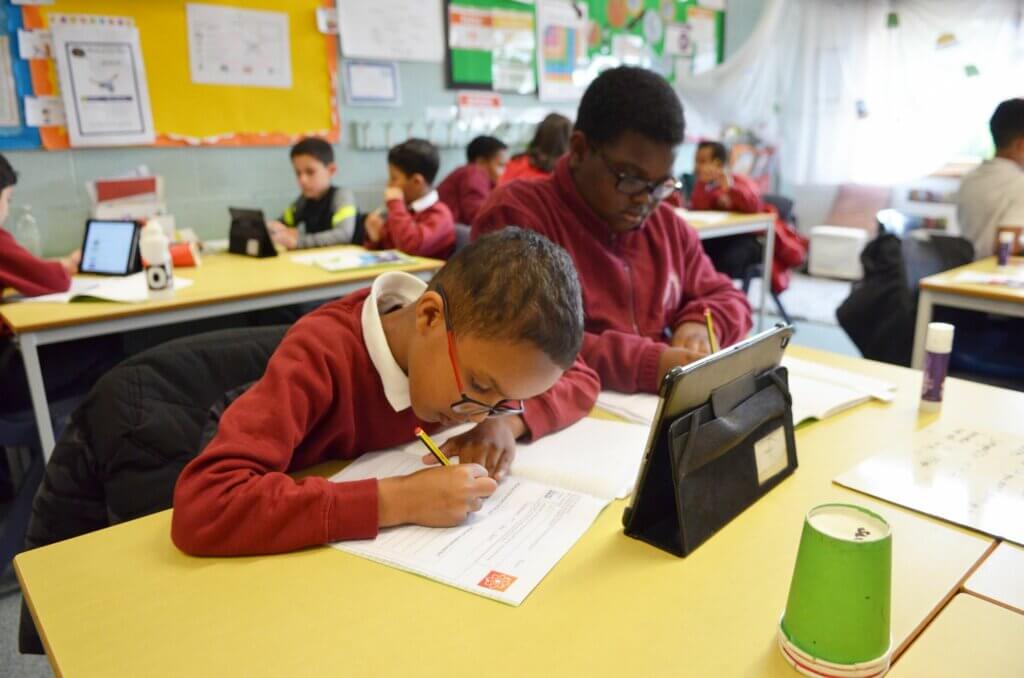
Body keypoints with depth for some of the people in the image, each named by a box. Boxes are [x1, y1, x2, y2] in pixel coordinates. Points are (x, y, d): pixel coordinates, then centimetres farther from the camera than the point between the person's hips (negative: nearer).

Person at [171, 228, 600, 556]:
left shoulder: (479, 332, -13)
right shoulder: (322, 356, -27)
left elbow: (582, 381, -2)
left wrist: (508, 421, -19)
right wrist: (399, 501, -37)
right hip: (306, 559, -3)